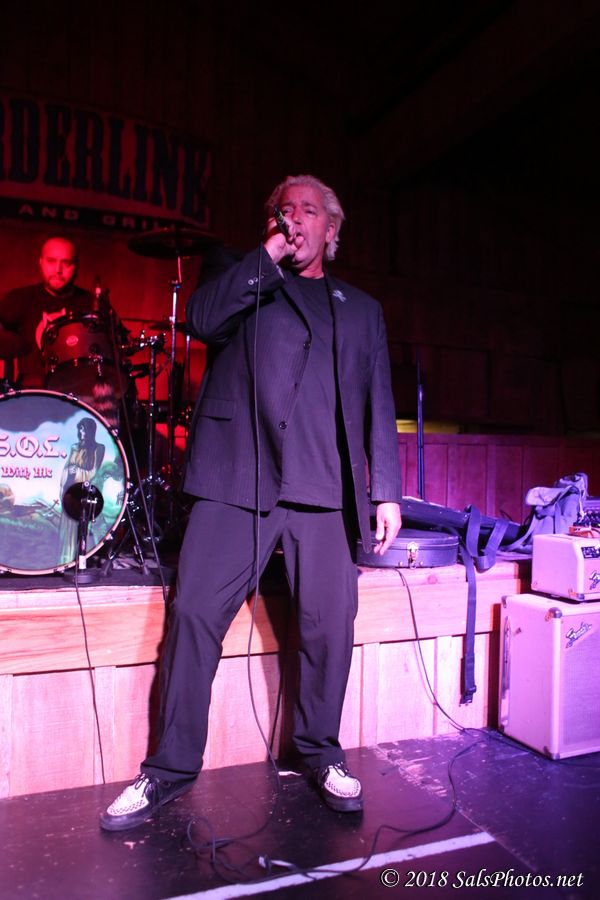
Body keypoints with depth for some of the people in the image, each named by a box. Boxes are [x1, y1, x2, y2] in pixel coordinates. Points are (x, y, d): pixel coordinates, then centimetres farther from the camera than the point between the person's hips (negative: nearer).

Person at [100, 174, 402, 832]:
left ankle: (321, 755, 24)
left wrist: (386, 491, 7)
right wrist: (269, 256, -1)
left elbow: (378, 406, 16)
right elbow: (201, 320, -3)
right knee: (194, 615, -4)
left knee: (329, 625, 1)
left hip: (323, 487, 2)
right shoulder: (244, 281, 20)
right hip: (235, 478, -1)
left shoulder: (360, 308, 23)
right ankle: (171, 766, 12)